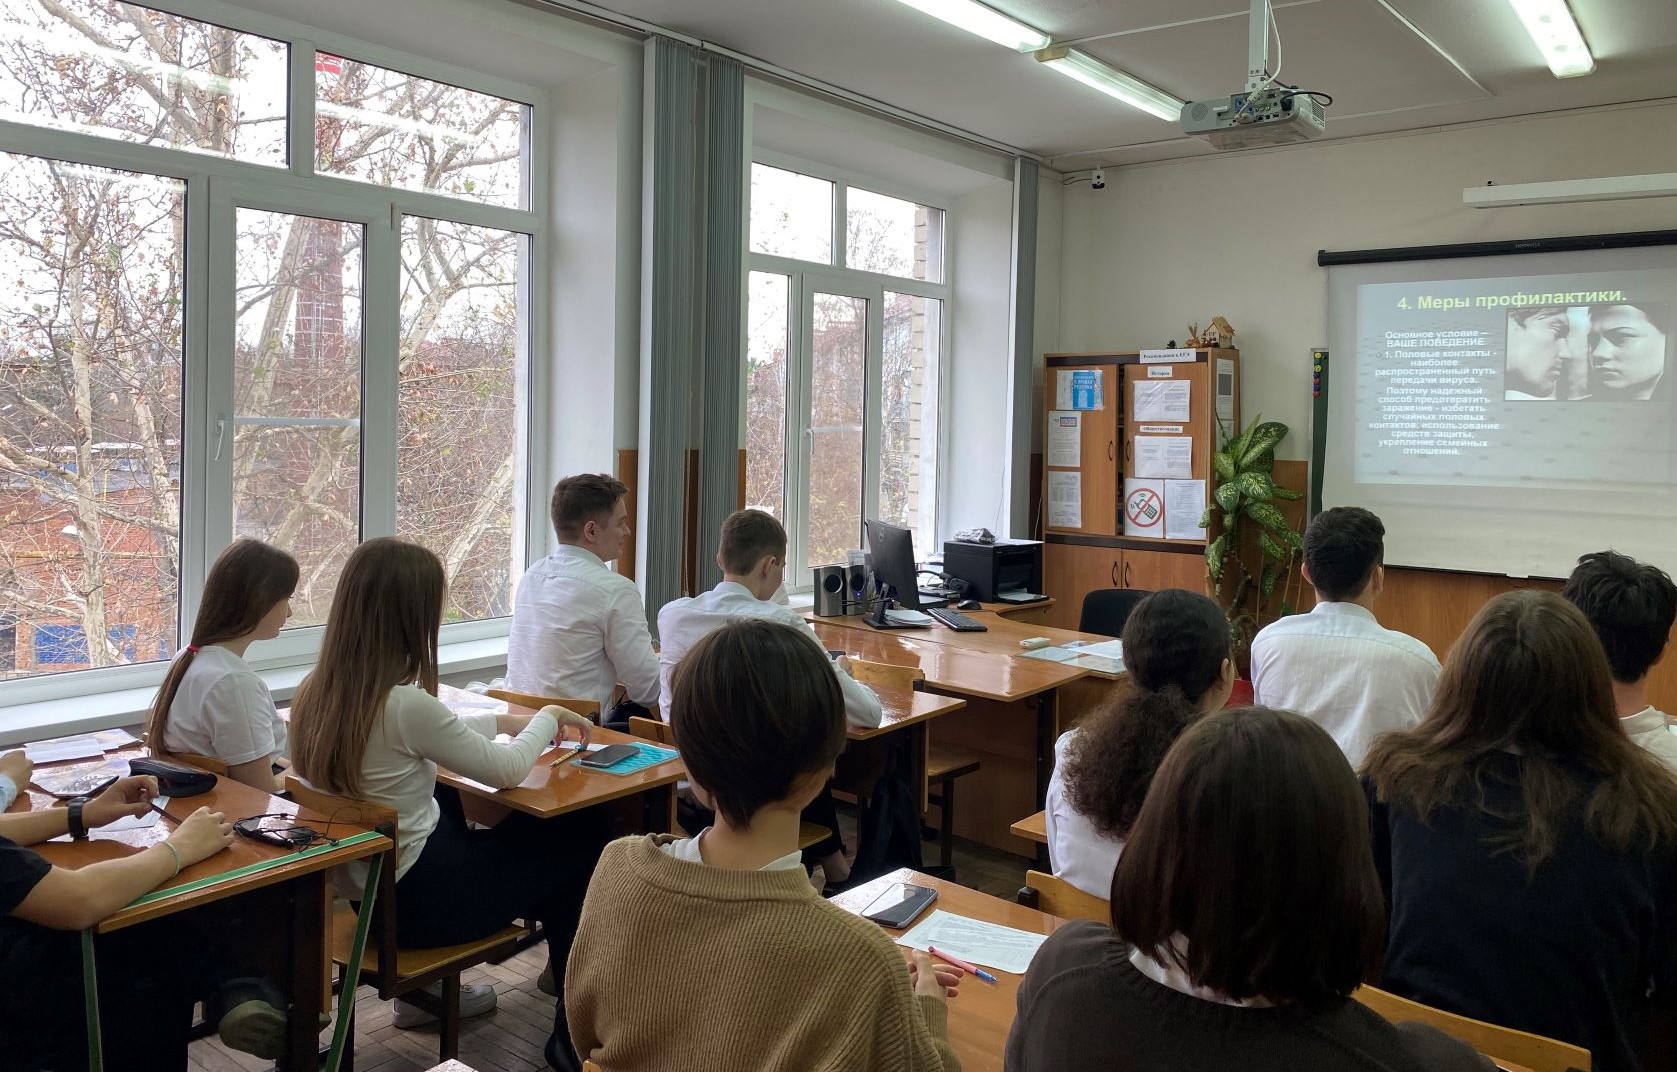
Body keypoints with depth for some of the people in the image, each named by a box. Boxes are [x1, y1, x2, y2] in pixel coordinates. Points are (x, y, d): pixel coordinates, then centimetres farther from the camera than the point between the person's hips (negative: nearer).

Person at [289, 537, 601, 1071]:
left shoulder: (317, 691, -4)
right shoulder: (405, 703, -27)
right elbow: (507, 769, -14)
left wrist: (506, 720, 16)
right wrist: (547, 719, 4)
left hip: (358, 886, 7)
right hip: (415, 900, -7)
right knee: (577, 846, 10)